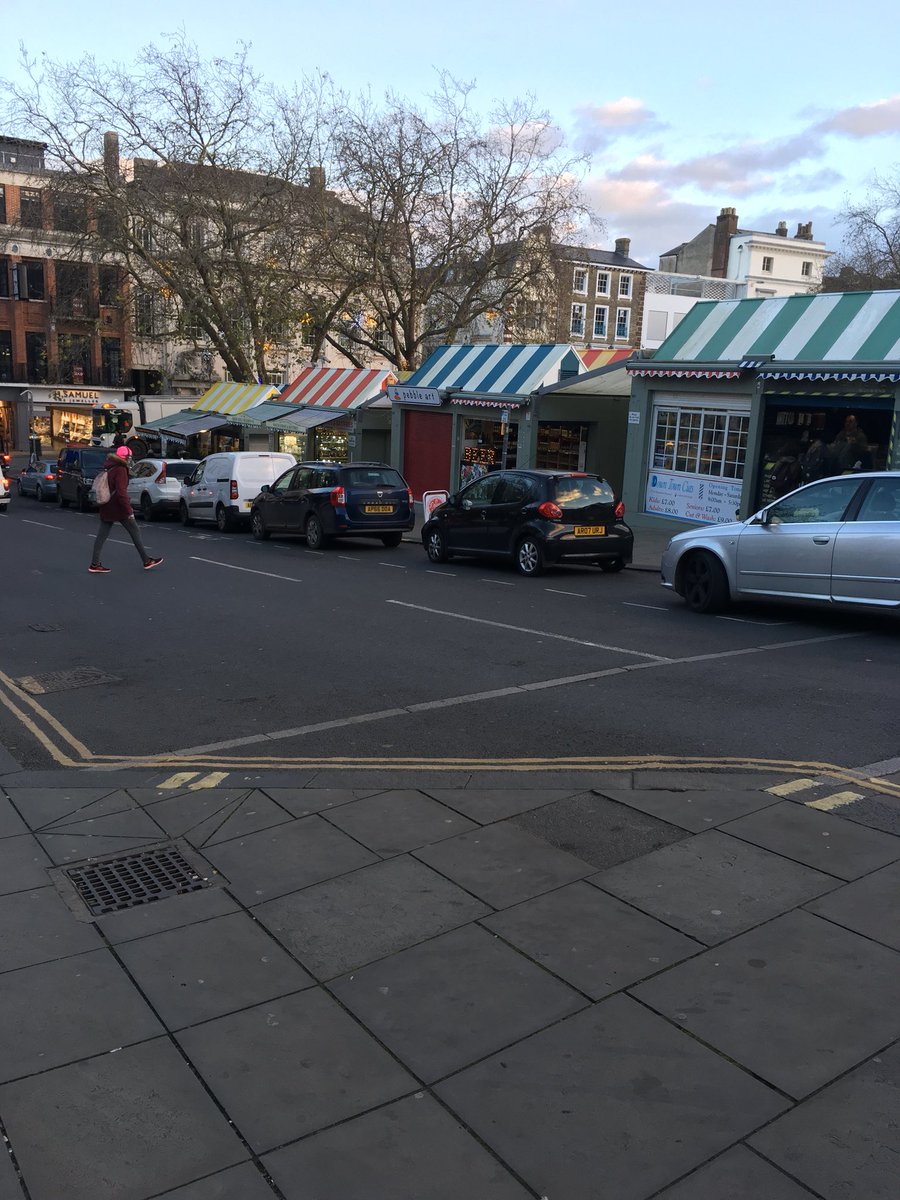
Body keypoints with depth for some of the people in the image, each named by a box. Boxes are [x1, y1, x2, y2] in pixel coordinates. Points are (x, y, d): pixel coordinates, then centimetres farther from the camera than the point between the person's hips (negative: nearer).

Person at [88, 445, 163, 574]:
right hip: (118, 509, -8)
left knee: (102, 535, 6)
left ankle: (95, 564, 5)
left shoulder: (109, 469, 14)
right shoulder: (120, 470, -15)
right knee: (135, 532, 4)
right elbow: (121, 492, -23)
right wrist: (129, 510, -22)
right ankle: (146, 561, 9)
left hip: (106, 509, 8)